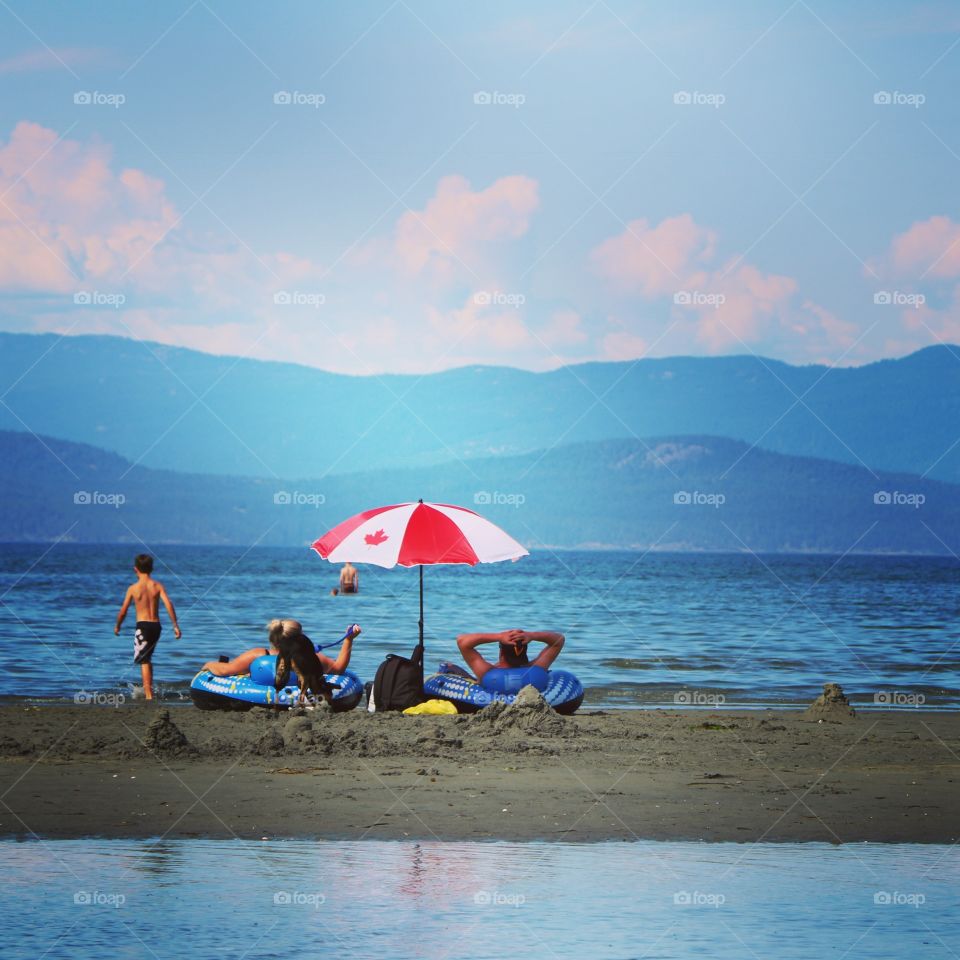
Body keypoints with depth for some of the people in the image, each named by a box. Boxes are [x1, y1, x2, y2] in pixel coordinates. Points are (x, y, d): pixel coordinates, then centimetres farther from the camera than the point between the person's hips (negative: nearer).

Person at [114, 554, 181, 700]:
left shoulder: (133, 588, -4)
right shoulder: (158, 586, 2)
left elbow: (123, 611, 0)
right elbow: (168, 604, -10)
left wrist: (117, 626, 17)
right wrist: (175, 625, -7)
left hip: (143, 626, -4)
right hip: (156, 626, 4)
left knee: (144, 662, -4)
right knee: (148, 658, 24)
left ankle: (148, 695, -13)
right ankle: (149, 689, 28)